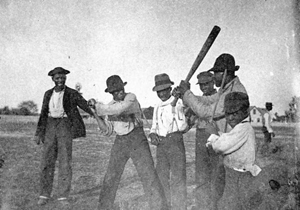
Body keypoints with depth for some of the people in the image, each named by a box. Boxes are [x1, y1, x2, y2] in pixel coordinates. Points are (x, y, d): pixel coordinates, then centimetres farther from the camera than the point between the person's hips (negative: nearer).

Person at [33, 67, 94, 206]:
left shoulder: (72, 94, -1)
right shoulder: (48, 94, 10)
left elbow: (87, 107, -7)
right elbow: (43, 114, 13)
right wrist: (38, 133, 10)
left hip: (65, 127, -3)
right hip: (50, 127, 3)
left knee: (65, 162, -7)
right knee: (47, 162, 0)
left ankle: (63, 196, 2)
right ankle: (44, 195, 11)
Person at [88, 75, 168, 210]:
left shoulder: (131, 98, -12)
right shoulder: (111, 105, 7)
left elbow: (117, 110, -30)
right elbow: (109, 130, 7)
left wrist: (97, 106, -20)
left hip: (138, 141, -5)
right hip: (120, 142, 5)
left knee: (149, 177, -11)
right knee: (110, 179, 6)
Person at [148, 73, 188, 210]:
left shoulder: (178, 104, -7)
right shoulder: (157, 107, 12)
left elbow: (183, 127, -13)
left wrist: (178, 111, -27)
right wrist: (152, 135, -1)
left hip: (175, 143, -6)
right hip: (161, 145, 6)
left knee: (177, 179, -5)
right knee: (162, 177, 11)